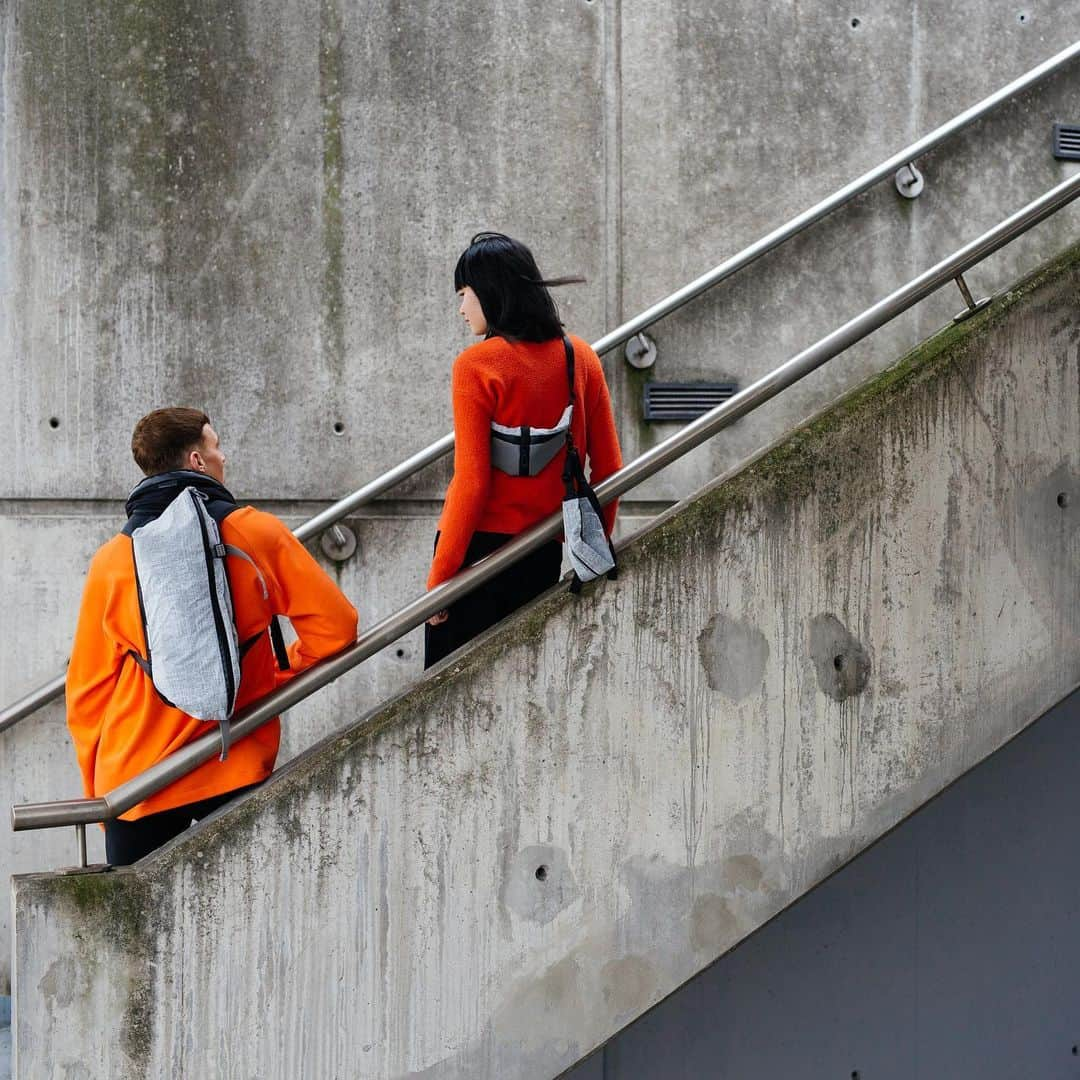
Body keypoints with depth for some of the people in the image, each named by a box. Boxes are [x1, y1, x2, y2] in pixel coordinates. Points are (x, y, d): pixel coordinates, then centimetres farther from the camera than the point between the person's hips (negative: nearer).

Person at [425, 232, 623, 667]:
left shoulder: (476, 366, -11)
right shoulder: (581, 357, 5)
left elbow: (472, 483, -15)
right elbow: (608, 469, 8)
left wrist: (438, 580, -11)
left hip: (481, 547, -5)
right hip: (544, 551, 6)